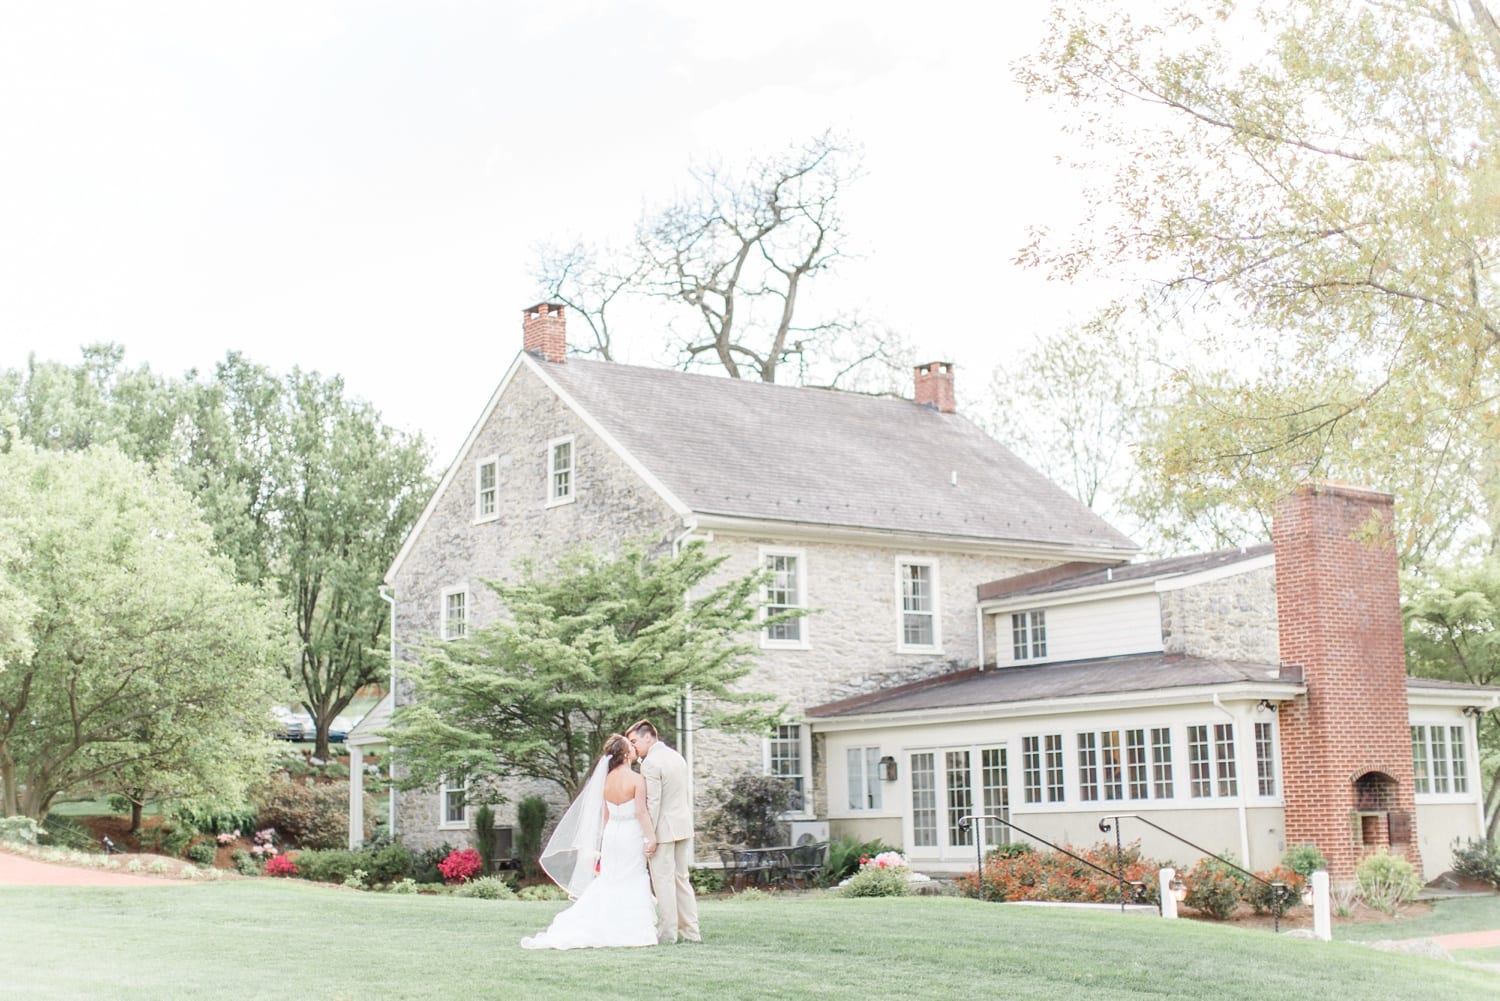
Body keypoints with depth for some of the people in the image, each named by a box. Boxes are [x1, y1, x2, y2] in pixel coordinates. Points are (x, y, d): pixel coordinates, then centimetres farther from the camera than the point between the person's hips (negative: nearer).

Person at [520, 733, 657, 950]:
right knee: (632, 883, 3)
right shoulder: (636, 780, -14)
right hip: (631, 835, -6)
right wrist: (650, 837, -12)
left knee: (608, 882, 13)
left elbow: (605, 814, 11)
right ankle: (632, 930, 4)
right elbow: (641, 811, -19)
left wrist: (604, 843, 17)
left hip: (611, 835, 6)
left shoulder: (607, 779, 6)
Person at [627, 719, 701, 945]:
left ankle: (667, 933, 1)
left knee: (663, 880, -2)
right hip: (683, 825, 8)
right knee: (682, 879, 12)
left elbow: (652, 802, -18)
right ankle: (691, 931, 14)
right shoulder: (677, 757, 13)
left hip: (663, 828, -8)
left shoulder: (650, 763, -15)